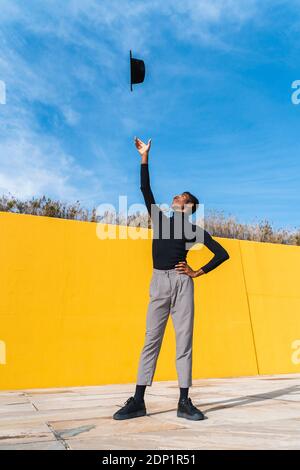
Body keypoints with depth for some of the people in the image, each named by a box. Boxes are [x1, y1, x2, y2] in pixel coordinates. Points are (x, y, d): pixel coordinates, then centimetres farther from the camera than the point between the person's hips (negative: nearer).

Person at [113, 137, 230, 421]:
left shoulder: (194, 228, 11)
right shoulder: (159, 218, 18)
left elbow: (222, 254, 10)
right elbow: (145, 189, 12)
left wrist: (198, 272, 2)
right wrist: (144, 158, 12)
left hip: (182, 283, -1)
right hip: (159, 282, 2)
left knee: (184, 341, -1)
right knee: (151, 340, -1)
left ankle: (184, 402, 6)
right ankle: (138, 401, 2)